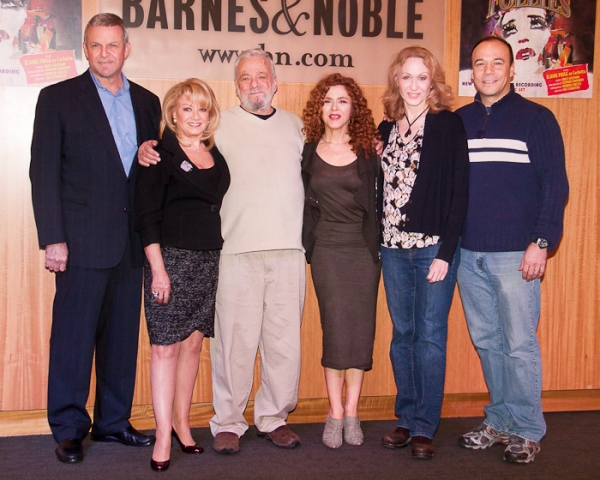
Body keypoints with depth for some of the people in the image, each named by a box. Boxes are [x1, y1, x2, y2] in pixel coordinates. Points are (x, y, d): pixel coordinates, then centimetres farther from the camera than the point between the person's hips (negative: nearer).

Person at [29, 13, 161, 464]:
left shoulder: (148, 102, 13)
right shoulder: (59, 98, 1)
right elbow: (44, 172, -3)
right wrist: (53, 238, -10)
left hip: (132, 241, 4)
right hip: (83, 239, -4)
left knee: (123, 335, 10)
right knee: (73, 336, 2)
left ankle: (113, 421, 23)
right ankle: (69, 429, 14)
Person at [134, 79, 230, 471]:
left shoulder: (216, 156, 13)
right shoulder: (161, 155, -4)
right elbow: (147, 216, -9)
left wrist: (216, 255, 9)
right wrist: (157, 269, -14)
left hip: (209, 259, 6)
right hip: (172, 258, -5)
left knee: (193, 342, 10)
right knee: (166, 346, -4)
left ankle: (181, 421, 23)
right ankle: (164, 437, 1)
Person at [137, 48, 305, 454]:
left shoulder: (297, 126, 17)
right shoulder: (219, 125, 8)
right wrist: (148, 150, -12)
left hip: (288, 247, 3)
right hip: (237, 249, -3)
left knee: (285, 337, 6)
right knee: (235, 337, -3)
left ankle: (274, 417, 20)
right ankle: (228, 422, 11)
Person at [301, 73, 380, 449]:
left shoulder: (367, 152, 3)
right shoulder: (309, 152, 5)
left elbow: (375, 202, 5)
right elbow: (306, 204, 10)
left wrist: (377, 244, -2)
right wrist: (308, 246, 4)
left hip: (363, 247, 0)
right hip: (327, 248, 0)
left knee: (361, 329, 2)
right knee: (336, 328, -3)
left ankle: (351, 411, 13)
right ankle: (335, 413, 7)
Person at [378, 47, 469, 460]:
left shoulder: (448, 125, -4)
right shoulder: (387, 130, 11)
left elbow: (458, 191, -9)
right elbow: (380, 190, 12)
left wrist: (445, 252, -14)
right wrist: (379, 243, 2)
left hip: (434, 247, -5)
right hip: (394, 248, 5)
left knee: (430, 336, 1)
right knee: (403, 335, 10)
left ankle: (424, 427, 11)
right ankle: (407, 418, 22)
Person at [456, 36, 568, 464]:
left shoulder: (536, 119, 0)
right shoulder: (458, 122, 11)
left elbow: (555, 184, -4)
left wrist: (542, 241, -11)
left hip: (515, 253, -4)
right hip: (468, 252, 4)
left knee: (519, 344, -1)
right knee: (486, 342, 11)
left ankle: (527, 430, 12)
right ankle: (499, 421, 24)